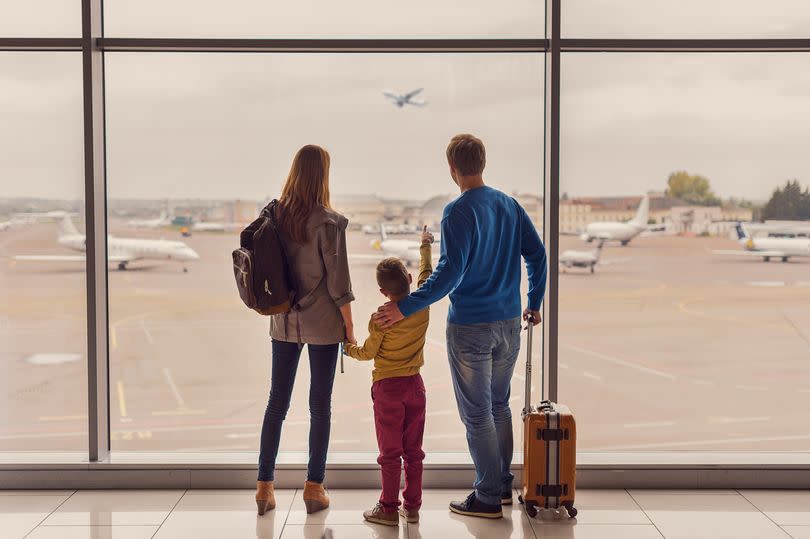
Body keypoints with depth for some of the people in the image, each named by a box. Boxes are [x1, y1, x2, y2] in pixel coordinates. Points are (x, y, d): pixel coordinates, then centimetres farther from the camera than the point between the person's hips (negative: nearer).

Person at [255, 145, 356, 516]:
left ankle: (264, 486, 14)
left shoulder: (276, 216, -1)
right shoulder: (329, 222, -14)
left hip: (284, 321, 4)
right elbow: (338, 282, -12)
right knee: (320, 405, 7)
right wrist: (349, 327, -3)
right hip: (322, 323, -4)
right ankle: (314, 488, 13)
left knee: (276, 402, 11)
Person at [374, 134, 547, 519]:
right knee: (499, 405, 20)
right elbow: (537, 255, 8)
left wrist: (405, 307, -23)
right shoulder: (510, 205, 6)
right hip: (509, 322, 7)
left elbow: (449, 272, -24)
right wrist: (534, 304, 19)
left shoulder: (458, 212, -15)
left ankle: (488, 498, 10)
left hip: (470, 327, -7)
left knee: (477, 414, 3)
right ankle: (502, 485, 28)